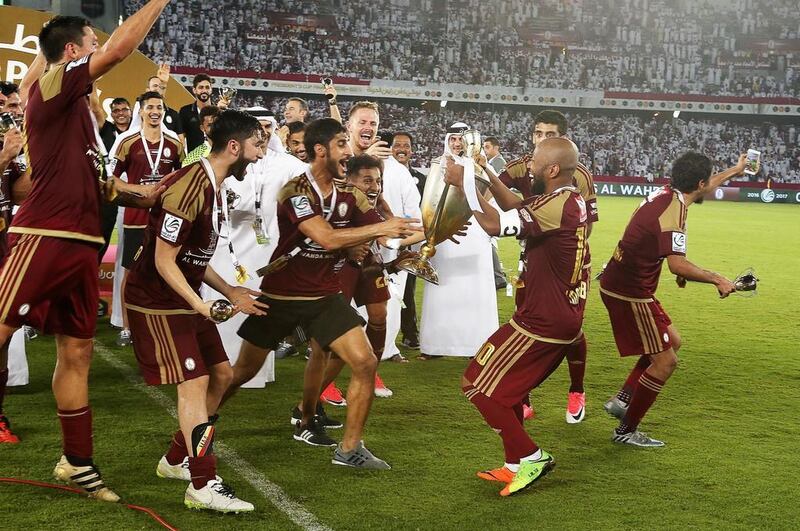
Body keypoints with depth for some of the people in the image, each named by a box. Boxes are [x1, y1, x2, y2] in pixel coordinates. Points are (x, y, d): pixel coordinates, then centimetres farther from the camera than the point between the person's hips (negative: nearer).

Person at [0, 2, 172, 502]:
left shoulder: (77, 106, 21)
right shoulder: (52, 84, -4)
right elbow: (118, 50, -16)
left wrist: (146, 192, 21)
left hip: (81, 243, 9)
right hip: (44, 237, -9)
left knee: (77, 352, 10)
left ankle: (78, 462, 18)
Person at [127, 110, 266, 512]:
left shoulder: (213, 187, 9)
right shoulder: (189, 190, -24)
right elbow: (164, 260, -23)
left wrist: (231, 293, 12)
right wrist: (199, 304, -31)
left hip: (185, 298, 10)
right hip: (156, 301, -10)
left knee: (220, 374, 11)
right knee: (194, 382, -13)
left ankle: (177, 460, 23)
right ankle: (203, 486, -8)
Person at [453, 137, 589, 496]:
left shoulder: (556, 205, -22)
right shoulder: (573, 201, 7)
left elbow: (495, 224, -29)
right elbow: (516, 207, 19)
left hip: (541, 322, -10)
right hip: (565, 318, 10)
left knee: (477, 384, 0)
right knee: (506, 385, 22)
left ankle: (530, 457, 2)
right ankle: (515, 466, 26)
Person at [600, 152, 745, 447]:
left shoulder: (666, 193, 5)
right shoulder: (673, 211, -23)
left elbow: (701, 188, 28)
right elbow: (677, 265, -33)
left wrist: (735, 170, 41)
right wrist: (717, 279, -22)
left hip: (618, 284, 10)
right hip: (629, 293, -10)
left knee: (672, 341, 20)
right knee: (665, 361, -1)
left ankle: (621, 400, 20)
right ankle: (626, 431, 9)